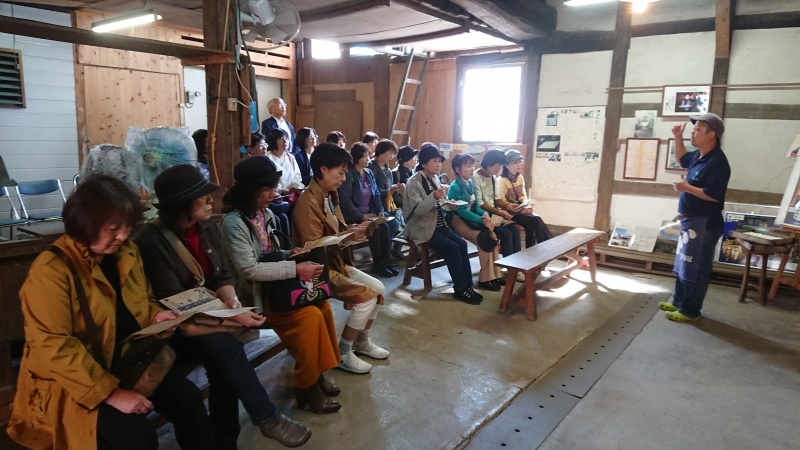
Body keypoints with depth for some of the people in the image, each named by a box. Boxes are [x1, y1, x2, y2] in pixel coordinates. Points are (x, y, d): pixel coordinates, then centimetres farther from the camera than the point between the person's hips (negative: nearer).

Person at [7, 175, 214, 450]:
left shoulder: (126, 252, 3)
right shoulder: (50, 271, -20)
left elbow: (144, 300, 19)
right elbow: (53, 348, -25)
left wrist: (156, 316, -5)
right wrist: (110, 393, -29)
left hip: (131, 361, 7)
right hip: (73, 382, -6)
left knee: (189, 400, -12)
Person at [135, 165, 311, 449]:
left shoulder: (208, 228, 3)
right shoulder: (152, 242, -17)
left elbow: (223, 276, 6)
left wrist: (232, 303, -17)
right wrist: (231, 317, -26)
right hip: (175, 330, -5)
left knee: (222, 361, -24)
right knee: (223, 345, -32)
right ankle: (267, 418, -20)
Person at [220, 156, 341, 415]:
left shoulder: (266, 214, 7)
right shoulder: (234, 222, -18)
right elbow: (250, 270, -24)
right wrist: (295, 269, -25)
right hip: (254, 296, -7)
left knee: (321, 305, -14)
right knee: (310, 316, -23)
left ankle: (317, 372, 4)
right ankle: (307, 387, -5)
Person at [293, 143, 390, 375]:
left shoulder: (330, 196, 8)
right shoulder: (308, 202, -21)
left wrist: (354, 231, -3)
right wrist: (347, 237, -27)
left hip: (338, 262, 9)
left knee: (378, 288, 0)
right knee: (367, 296, -16)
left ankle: (362, 341, 19)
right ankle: (343, 354, -1)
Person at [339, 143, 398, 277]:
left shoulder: (369, 173, 13)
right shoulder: (348, 175, -8)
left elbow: (376, 195, 13)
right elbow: (345, 201, -16)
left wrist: (380, 211, -5)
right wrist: (361, 216, -22)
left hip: (370, 212, 7)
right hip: (354, 215, -7)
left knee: (393, 223, -18)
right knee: (379, 228, -28)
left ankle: (384, 259, -7)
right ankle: (378, 263, -10)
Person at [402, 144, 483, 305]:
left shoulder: (435, 178, 10)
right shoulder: (414, 182, -13)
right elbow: (417, 209, -24)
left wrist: (447, 205, 0)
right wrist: (434, 197, -38)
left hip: (438, 225, 7)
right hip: (422, 228, -7)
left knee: (462, 244, -13)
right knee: (452, 248, -22)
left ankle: (467, 285, -7)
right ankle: (461, 289, -11)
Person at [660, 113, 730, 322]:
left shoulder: (717, 162, -21)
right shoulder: (699, 155, 8)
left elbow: (713, 195, -27)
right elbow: (682, 159, 30)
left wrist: (686, 188, -20)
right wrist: (678, 138, 16)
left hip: (704, 223, -10)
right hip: (690, 219, 10)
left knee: (695, 268, -1)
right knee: (682, 264, 19)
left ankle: (690, 311, 9)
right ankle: (678, 301, 31)